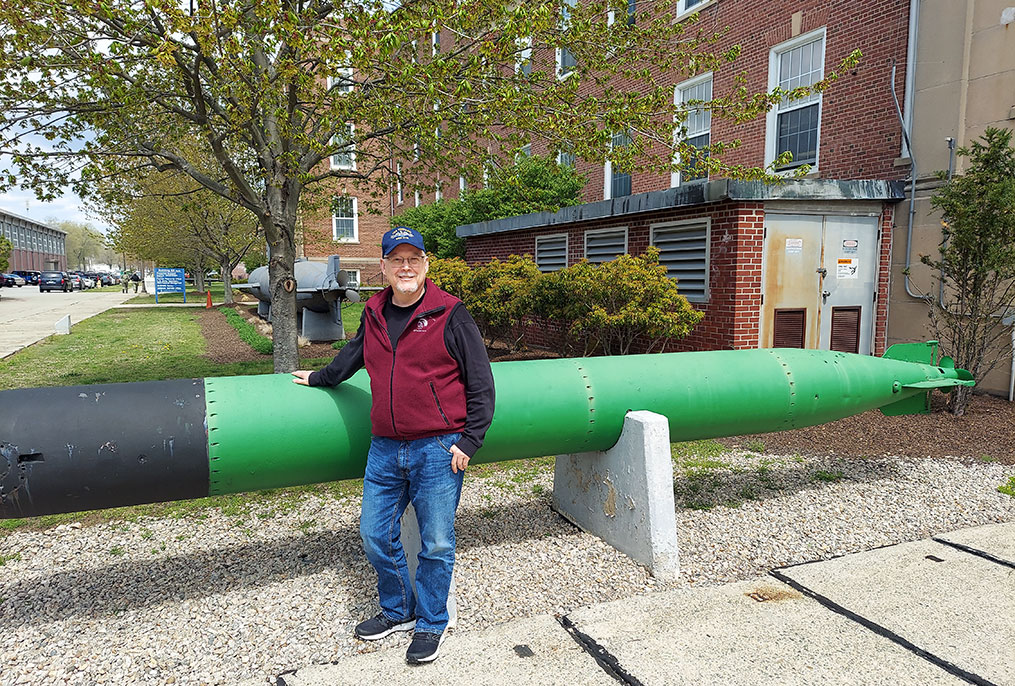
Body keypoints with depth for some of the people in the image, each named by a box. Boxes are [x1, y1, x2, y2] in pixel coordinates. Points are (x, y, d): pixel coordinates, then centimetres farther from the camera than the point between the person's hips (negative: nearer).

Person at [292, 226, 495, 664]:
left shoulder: (449, 315, -7)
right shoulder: (374, 315, 8)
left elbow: (480, 382, -5)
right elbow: (353, 355, 30)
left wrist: (469, 440, -9)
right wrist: (319, 378, 41)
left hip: (438, 450, -5)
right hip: (384, 449, 5)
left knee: (436, 543, 7)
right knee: (375, 535, 13)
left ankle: (431, 623, 28)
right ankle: (398, 611, 36)